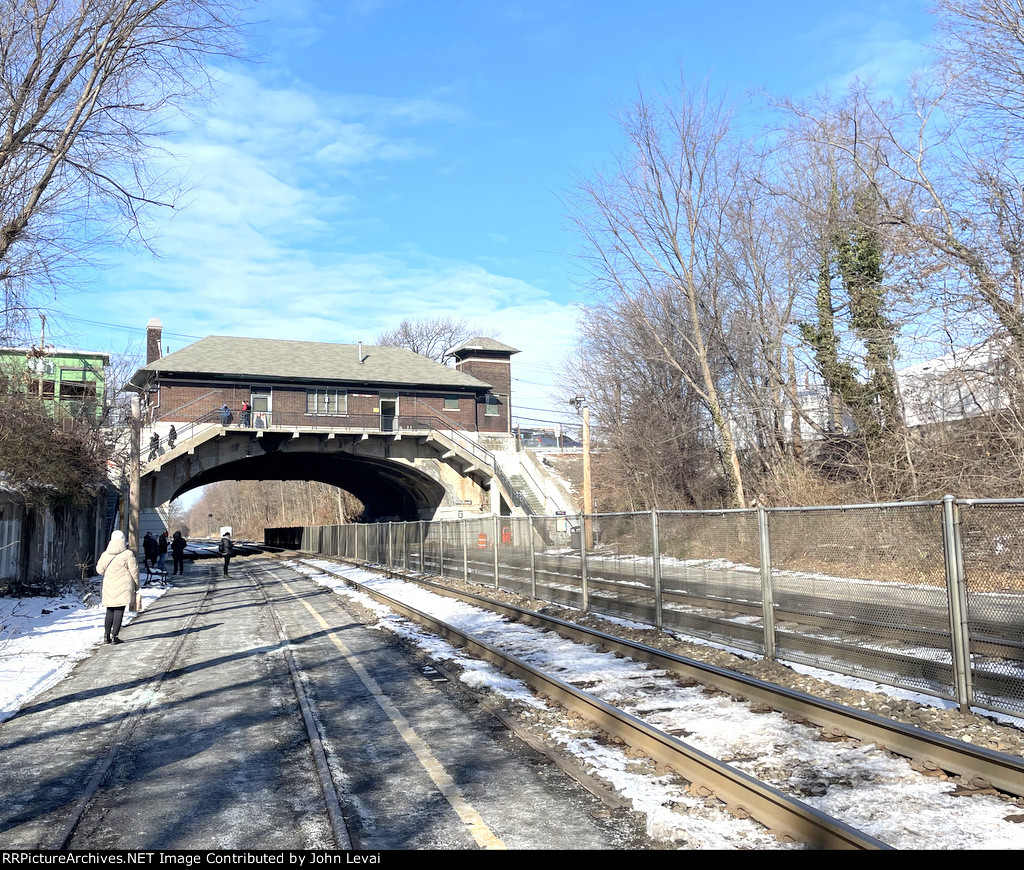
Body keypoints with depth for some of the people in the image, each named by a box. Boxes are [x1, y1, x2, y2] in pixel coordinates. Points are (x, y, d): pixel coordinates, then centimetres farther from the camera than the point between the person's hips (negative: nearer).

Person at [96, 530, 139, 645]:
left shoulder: (105, 554, 5)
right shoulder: (128, 554, -8)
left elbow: (100, 569, 10)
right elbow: (134, 571, -6)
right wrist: (136, 586, 5)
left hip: (109, 586, 4)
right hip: (123, 586, -4)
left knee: (110, 611, 14)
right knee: (119, 611, -1)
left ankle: (106, 635, 15)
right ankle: (114, 636, -2)